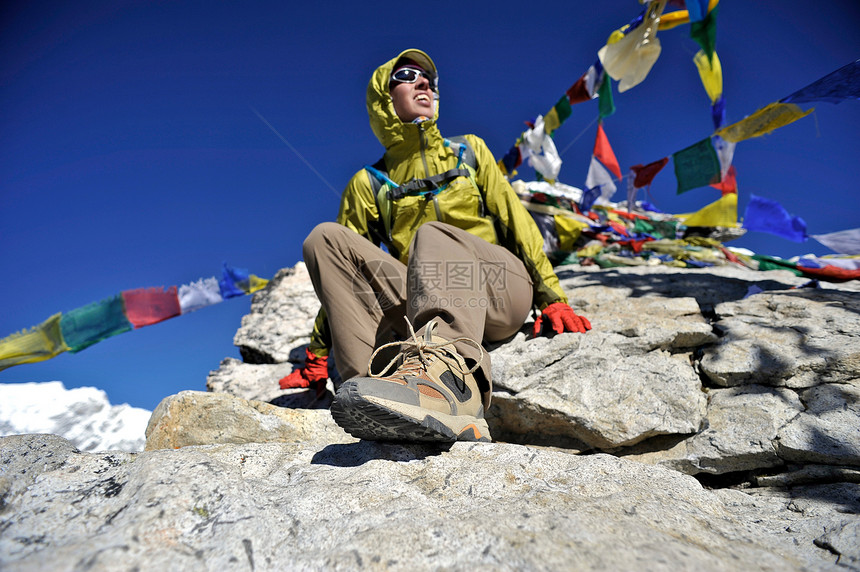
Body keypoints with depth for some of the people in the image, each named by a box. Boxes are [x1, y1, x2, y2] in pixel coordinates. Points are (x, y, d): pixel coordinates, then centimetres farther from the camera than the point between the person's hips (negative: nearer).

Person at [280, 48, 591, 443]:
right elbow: (341, 264, 13)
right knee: (323, 237, -17)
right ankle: (385, 378, -38)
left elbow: (515, 218, 13)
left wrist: (552, 298, 3)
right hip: (424, 305, 1)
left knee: (434, 234, -32)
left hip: (501, 289, 0)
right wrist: (317, 356, 9)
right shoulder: (368, 184, 17)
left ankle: (448, 371, -61)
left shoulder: (468, 151, 20)